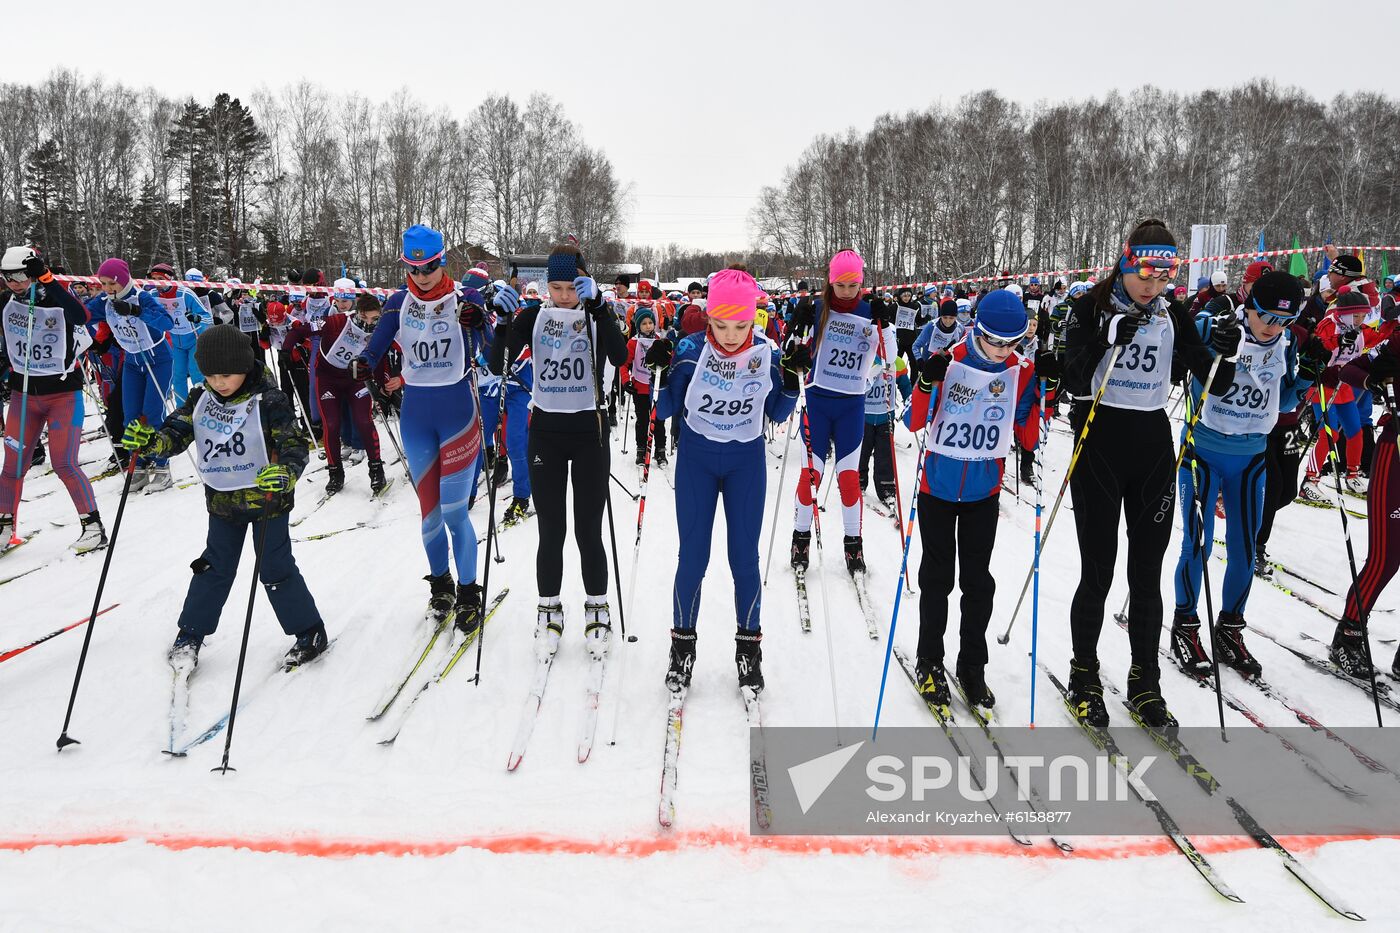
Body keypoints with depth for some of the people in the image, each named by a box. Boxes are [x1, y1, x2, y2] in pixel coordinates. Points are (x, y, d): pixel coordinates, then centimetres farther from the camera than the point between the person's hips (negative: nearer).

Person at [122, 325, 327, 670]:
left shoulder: (268, 401, -20)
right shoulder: (200, 399, -4)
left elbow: (296, 445, -24)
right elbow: (176, 432, -4)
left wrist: (285, 474, -44)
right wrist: (149, 441, -27)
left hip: (266, 498, -5)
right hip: (222, 500, 5)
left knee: (275, 570, 2)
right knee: (214, 566, 16)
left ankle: (311, 633, 17)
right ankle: (190, 635, 30)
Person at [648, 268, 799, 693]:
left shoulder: (767, 354, -9)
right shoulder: (691, 351, -13)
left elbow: (776, 415, 2)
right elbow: (667, 410, -6)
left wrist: (793, 380, -15)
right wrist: (662, 371, -22)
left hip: (747, 461, 1)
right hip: (696, 458, -1)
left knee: (744, 557, 6)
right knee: (693, 556, 4)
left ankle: (748, 646, 21)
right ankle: (683, 643, 20)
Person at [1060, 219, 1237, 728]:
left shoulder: (1172, 316, 6)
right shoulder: (1090, 309, -4)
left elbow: (1215, 384, 6)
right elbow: (1076, 383, -14)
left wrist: (1226, 355, -15)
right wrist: (1109, 340, -28)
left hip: (1154, 449, 4)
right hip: (1099, 447, -3)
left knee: (1147, 572, 8)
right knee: (1098, 571, 0)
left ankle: (1145, 682, 20)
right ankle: (1083, 676, 18)